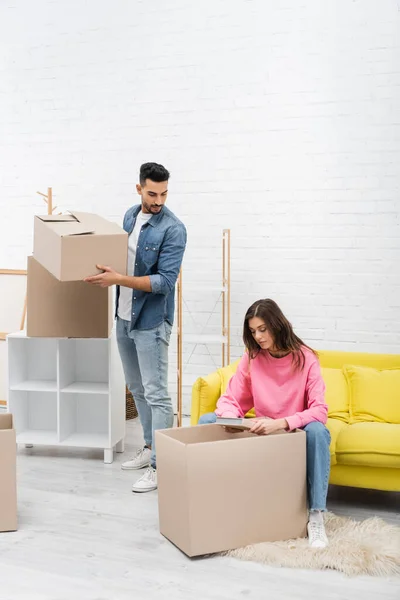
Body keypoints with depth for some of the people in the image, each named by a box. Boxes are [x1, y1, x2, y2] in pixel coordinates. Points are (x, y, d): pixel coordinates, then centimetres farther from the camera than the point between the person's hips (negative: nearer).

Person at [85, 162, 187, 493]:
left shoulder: (173, 229, -16)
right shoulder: (130, 215, 7)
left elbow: (165, 282, -22)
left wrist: (118, 279, -27)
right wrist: (106, 267, 5)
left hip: (151, 321, -8)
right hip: (124, 316, 8)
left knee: (156, 393, -4)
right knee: (137, 388, 17)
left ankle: (160, 465, 3)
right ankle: (150, 448, 31)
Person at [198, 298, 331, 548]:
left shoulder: (305, 358, -16)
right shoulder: (252, 357, -5)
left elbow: (319, 411, -25)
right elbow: (230, 400, -3)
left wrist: (280, 424, -40)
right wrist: (229, 417, -27)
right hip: (261, 433, 4)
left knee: (317, 431, -38)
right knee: (207, 421, -11)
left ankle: (316, 516, -30)